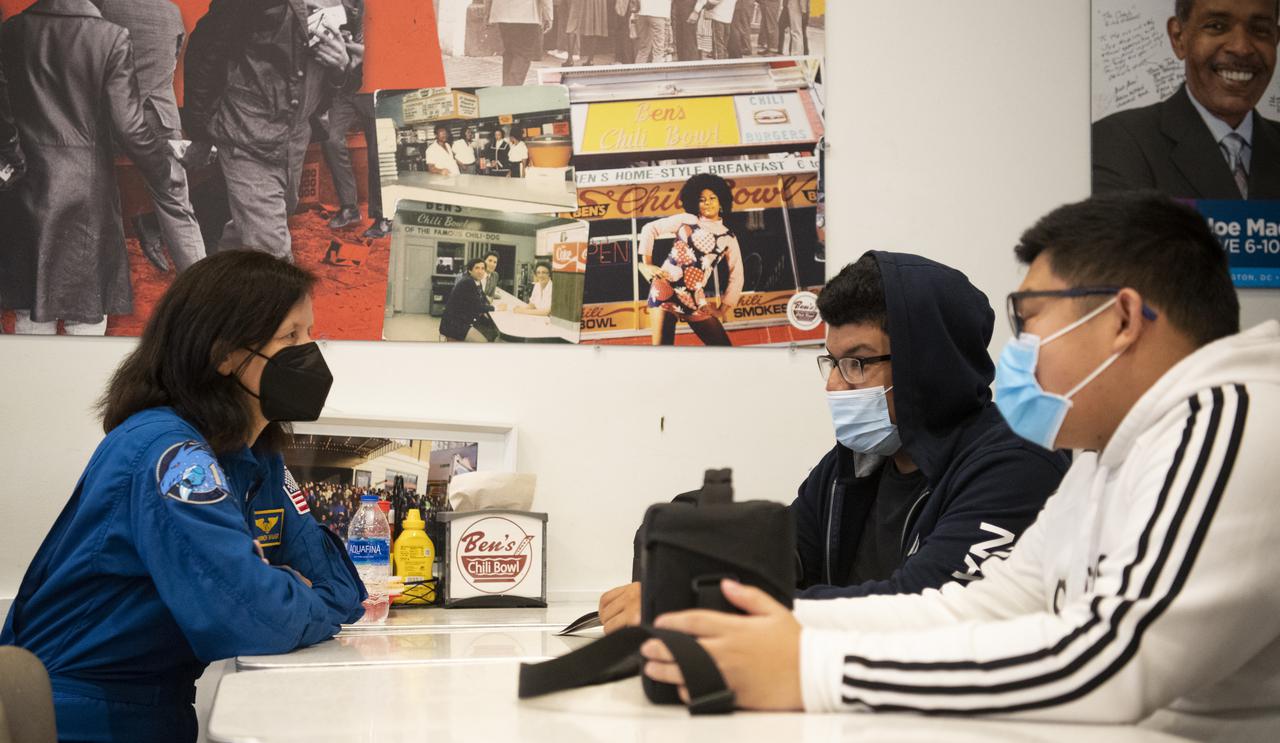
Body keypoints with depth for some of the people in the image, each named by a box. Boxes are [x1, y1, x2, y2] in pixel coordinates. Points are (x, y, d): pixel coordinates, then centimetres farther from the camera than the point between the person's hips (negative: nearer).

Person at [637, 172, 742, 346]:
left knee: (724, 348, -1)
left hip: (695, 299, 3)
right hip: (666, 289, -3)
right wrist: (646, 264, 6)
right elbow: (649, 229, 12)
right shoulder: (686, 220, 8)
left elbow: (736, 276, 13)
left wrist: (723, 309, 8)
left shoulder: (728, 237, 11)